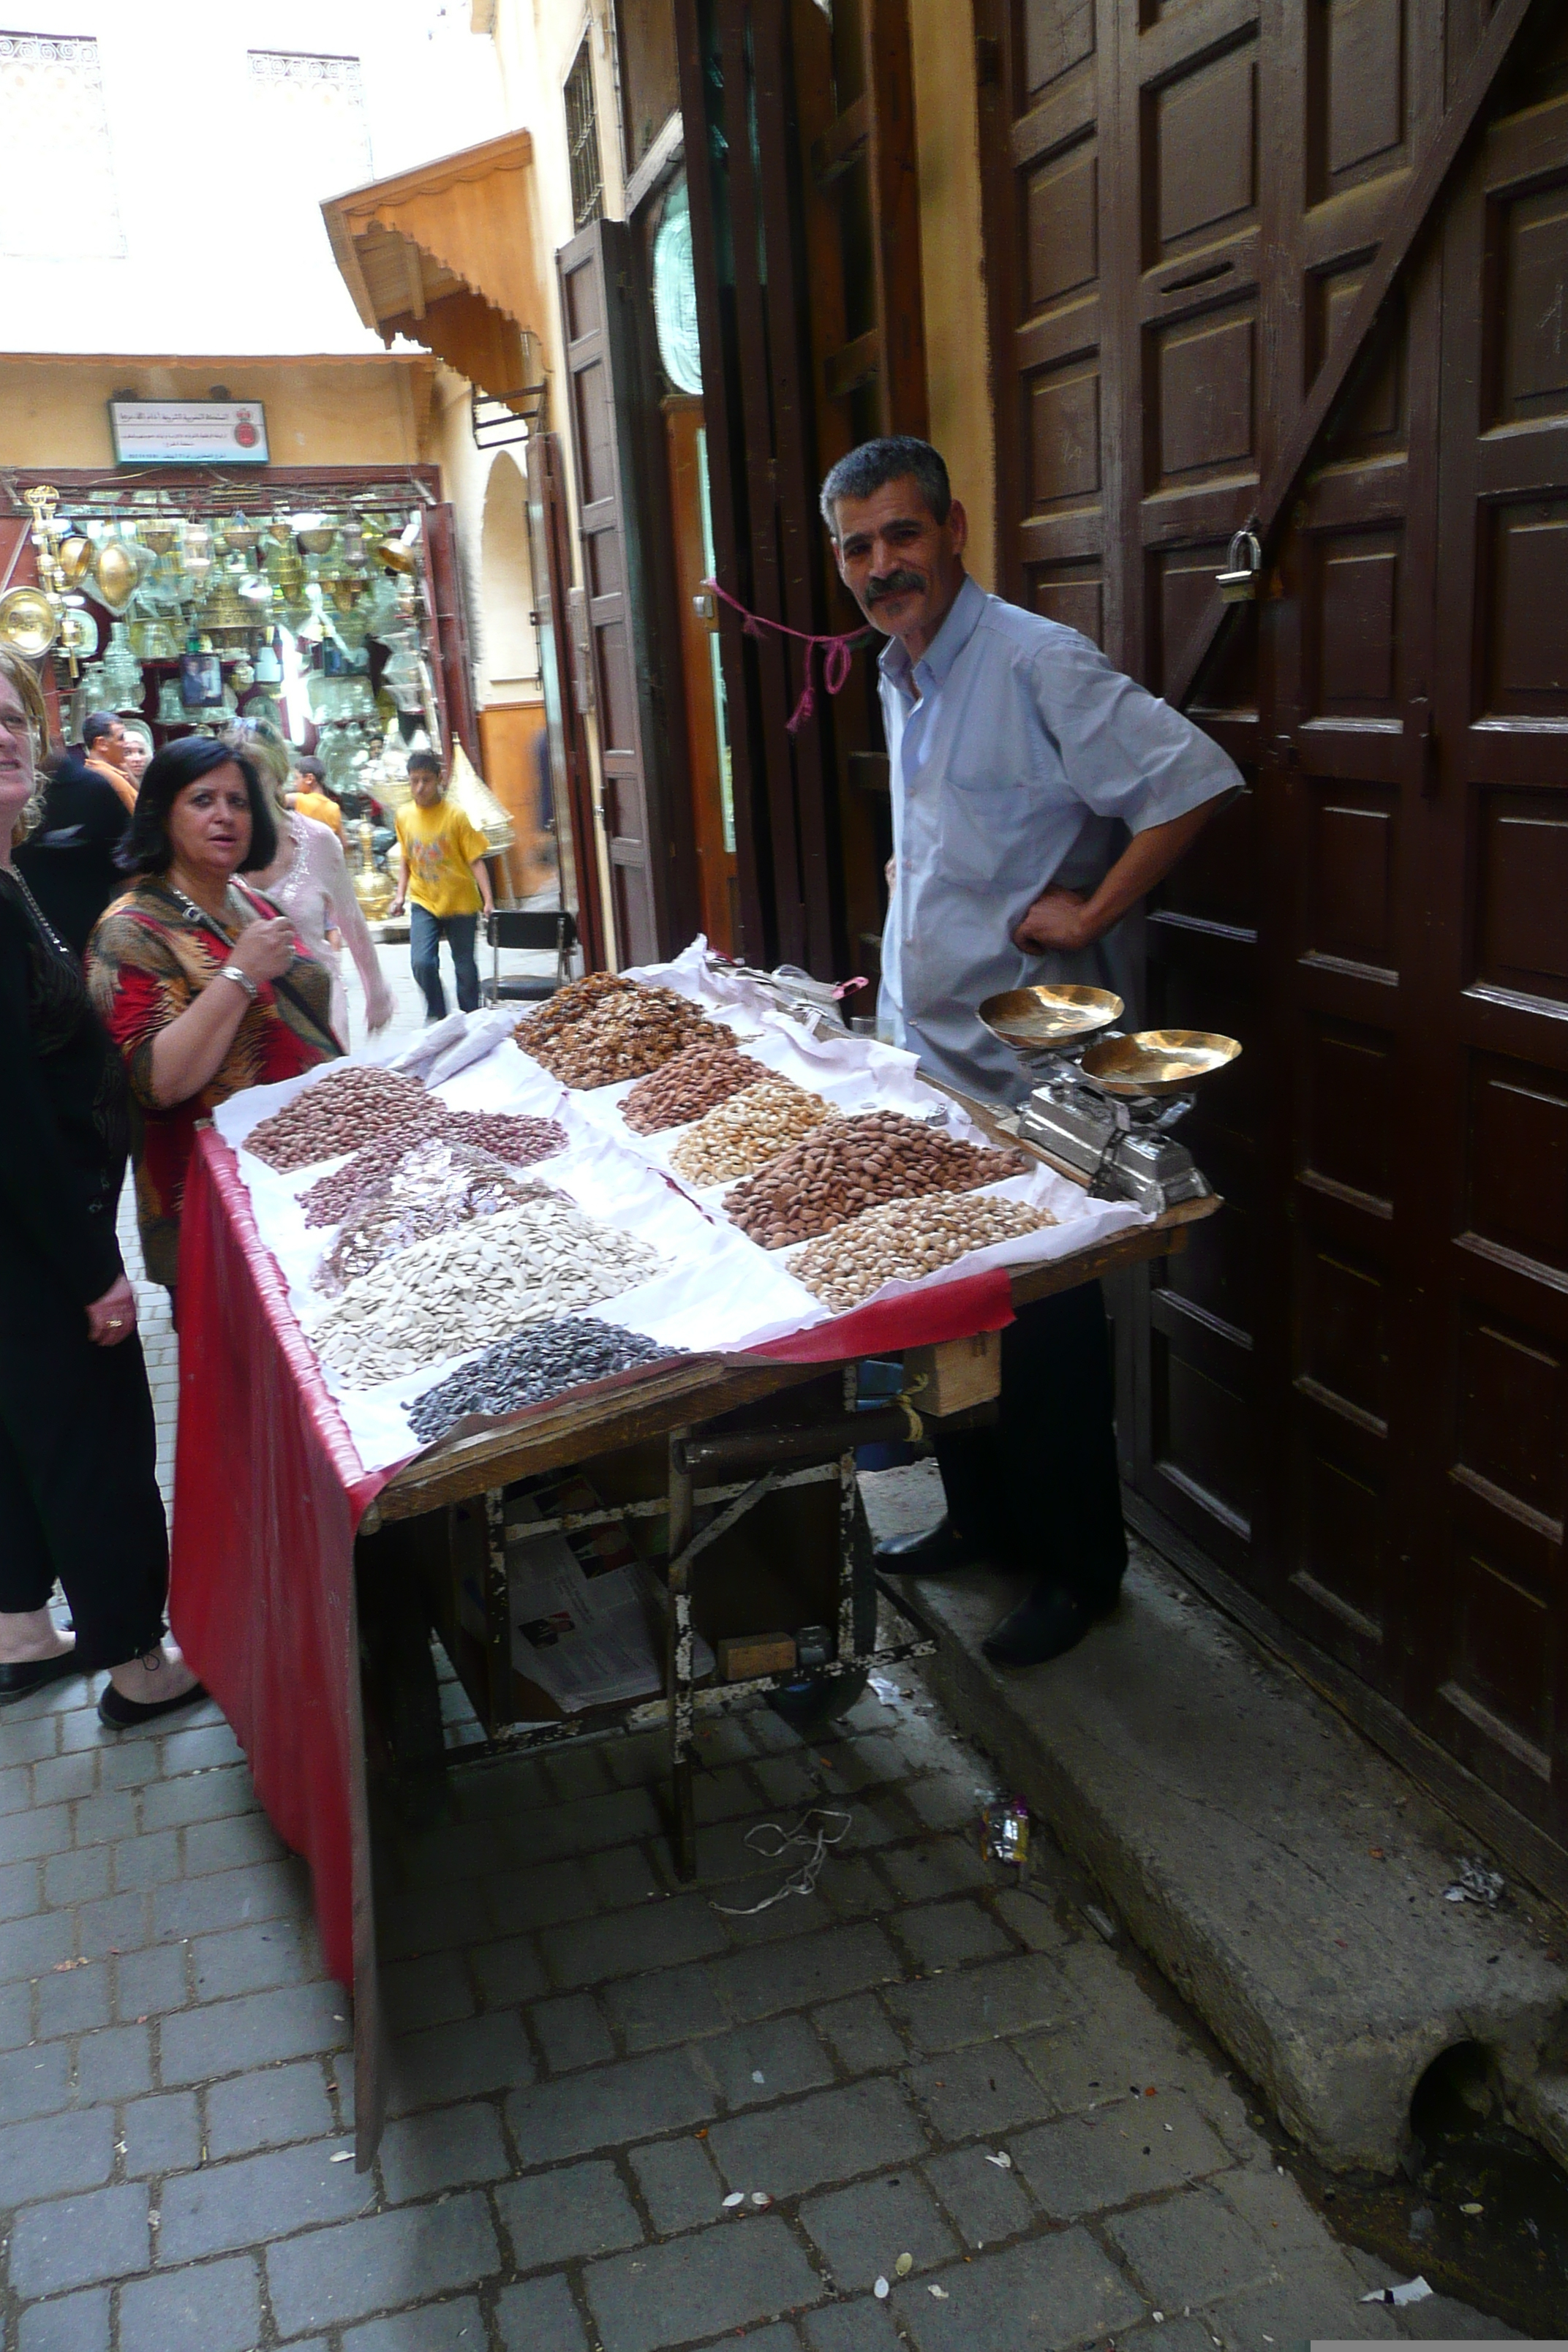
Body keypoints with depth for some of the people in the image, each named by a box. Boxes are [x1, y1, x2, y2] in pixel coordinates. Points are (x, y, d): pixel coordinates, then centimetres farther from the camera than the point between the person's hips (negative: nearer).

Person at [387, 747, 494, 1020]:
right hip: (423, 902, 2)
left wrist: (488, 901, -18)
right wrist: (400, 896, 7)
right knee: (422, 962, -13)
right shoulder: (404, 815, 1)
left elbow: (476, 860, -10)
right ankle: (436, 1015, 10)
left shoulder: (455, 814, -10)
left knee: (464, 966, 7)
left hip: (460, 902, -2)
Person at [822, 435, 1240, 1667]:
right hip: (928, 1060, 9)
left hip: (1027, 1071, -9)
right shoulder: (899, 678, 12)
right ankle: (981, 1517, 35)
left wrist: (1088, 917, -21)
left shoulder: (1035, 663, -16)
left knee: (1047, 1329, 2)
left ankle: (1079, 1568, 19)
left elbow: (1196, 780, -22)